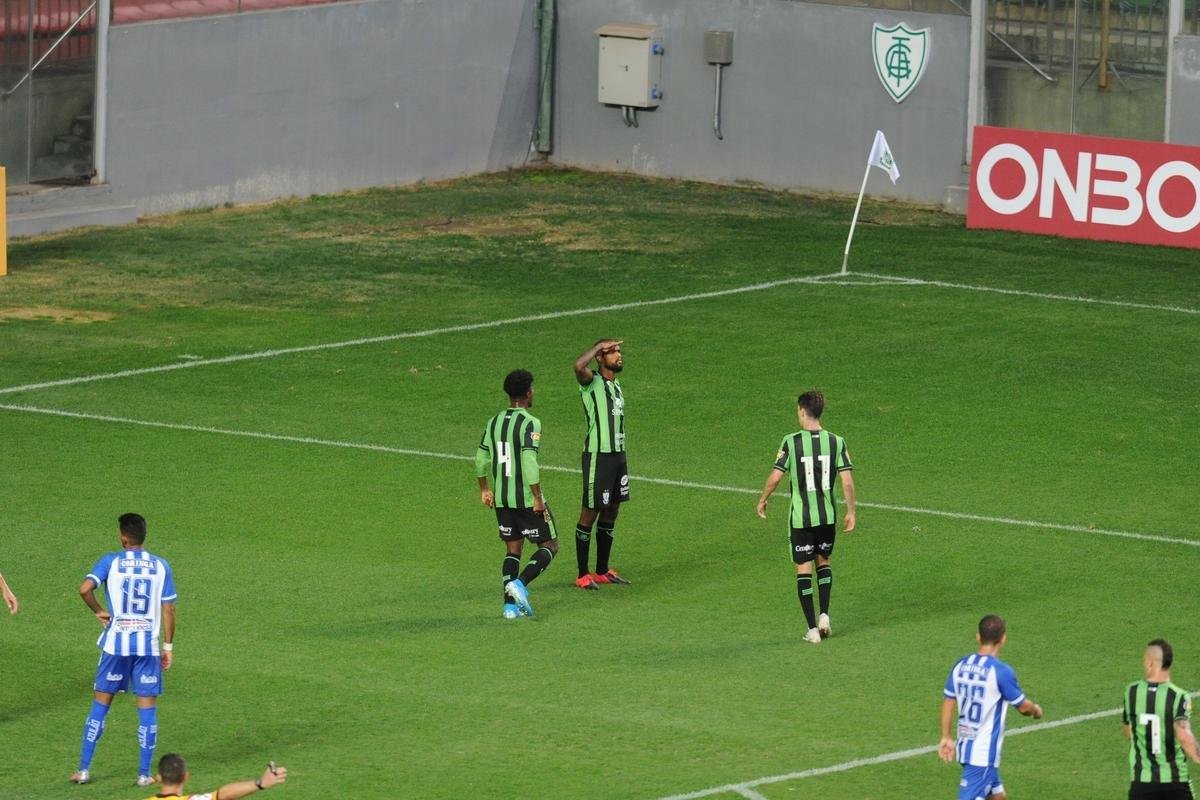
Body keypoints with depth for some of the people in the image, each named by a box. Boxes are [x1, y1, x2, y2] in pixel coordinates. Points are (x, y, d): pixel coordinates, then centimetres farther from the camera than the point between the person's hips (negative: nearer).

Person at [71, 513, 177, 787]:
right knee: (147, 707, 6)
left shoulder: (111, 561, -4)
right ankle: (144, 774, 6)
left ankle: (84, 769, 10)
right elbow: (168, 610, 2)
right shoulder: (161, 566, 2)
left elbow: (85, 588, -19)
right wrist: (168, 646, 9)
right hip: (148, 645, 1)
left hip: (116, 643, -1)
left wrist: (98, 611, -1)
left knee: (101, 703, 9)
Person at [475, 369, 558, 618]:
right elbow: (529, 462, -22)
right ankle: (519, 583, -15)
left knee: (513, 549, 14)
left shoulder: (494, 423, 7)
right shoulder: (530, 424, -14)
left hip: (501, 499, 6)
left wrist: (485, 489, 25)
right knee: (549, 546, 5)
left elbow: (481, 459, 12)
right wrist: (538, 498, -17)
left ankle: (511, 604, 7)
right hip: (526, 498, -6)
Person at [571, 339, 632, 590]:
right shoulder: (591, 381, -9)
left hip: (618, 454, 8)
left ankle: (603, 571, 22)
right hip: (598, 456, -8)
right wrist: (599, 346, -19)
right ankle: (583, 575, 4)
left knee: (611, 513, 13)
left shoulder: (616, 386, 16)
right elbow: (579, 366, -33)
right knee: (590, 513, -2)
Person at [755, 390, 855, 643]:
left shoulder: (792, 442, -12)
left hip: (800, 517, -3)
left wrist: (762, 499, 8)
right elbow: (847, 481, -5)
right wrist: (850, 513, 7)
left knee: (804, 569, 5)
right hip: (828, 515, 3)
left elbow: (775, 477, -11)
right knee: (824, 561, 24)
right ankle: (824, 615, 12)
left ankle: (812, 628, 3)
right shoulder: (836, 442, -5)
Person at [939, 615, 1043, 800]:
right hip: (984, 753, -8)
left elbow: (948, 702, 8)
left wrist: (947, 738, 17)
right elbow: (1023, 706, -6)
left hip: (964, 747, 8)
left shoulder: (961, 666, 3)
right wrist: (1036, 710, 17)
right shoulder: (1001, 671, -17)